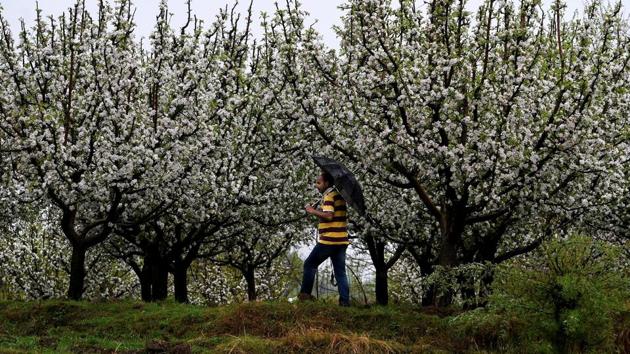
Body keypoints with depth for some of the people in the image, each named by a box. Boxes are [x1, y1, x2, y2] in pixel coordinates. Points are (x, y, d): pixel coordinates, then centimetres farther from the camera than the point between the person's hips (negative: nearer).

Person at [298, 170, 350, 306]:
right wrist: (317, 210, 14)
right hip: (342, 240, 8)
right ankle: (345, 301, 2)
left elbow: (328, 215, -22)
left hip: (328, 240, -8)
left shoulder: (329, 196, -10)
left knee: (310, 264, 5)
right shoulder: (339, 195, 17)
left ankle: (305, 294, 4)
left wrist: (313, 211, -11)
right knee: (340, 271, 7)